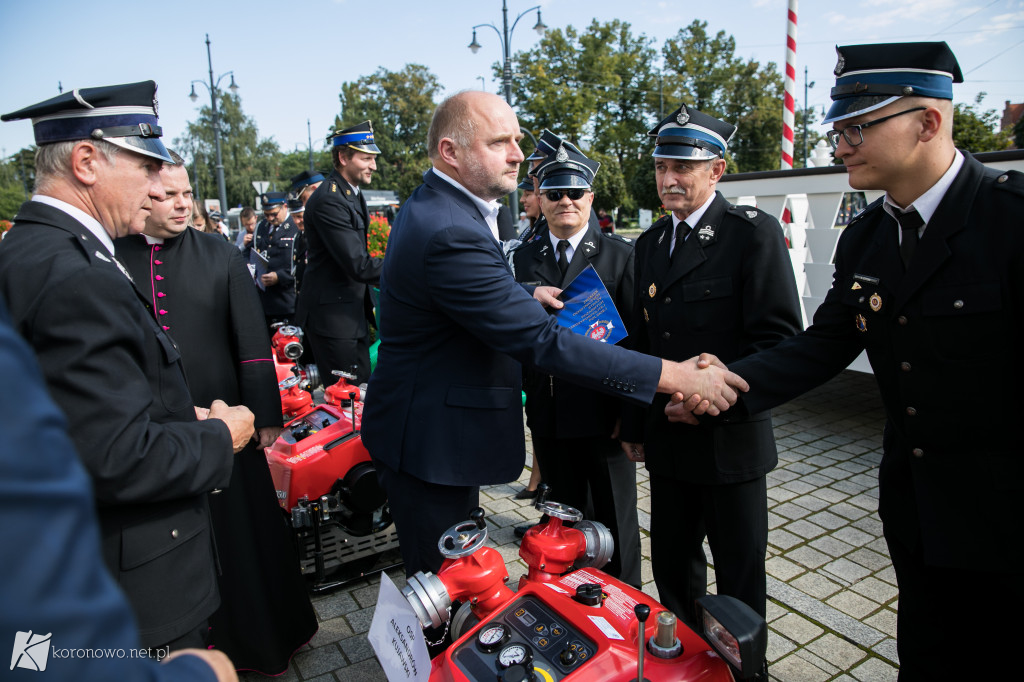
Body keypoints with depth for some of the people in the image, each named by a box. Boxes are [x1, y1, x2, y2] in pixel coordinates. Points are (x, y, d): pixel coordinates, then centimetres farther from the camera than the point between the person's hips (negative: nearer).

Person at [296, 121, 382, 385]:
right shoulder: (328, 200, -20)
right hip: (332, 316, -10)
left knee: (363, 385, 15)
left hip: (353, 311, 10)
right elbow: (358, 266, -25)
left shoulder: (353, 195, 12)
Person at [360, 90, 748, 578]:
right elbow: (542, 341, -31)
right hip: (431, 444, -10)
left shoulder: (432, 206, 7)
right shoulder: (449, 234, -28)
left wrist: (523, 296, 10)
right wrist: (673, 376, -27)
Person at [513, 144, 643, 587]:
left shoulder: (620, 254, -3)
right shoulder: (525, 257, 8)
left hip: (604, 412, -3)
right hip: (547, 414, 4)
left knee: (615, 518, 12)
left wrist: (630, 410, -11)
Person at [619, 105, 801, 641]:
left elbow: (779, 337, -14)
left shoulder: (754, 232, -9)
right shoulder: (650, 243, 10)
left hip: (730, 441, -5)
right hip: (666, 439, 6)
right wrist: (633, 426, 11)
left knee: (740, 576, 13)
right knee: (671, 564, 19)